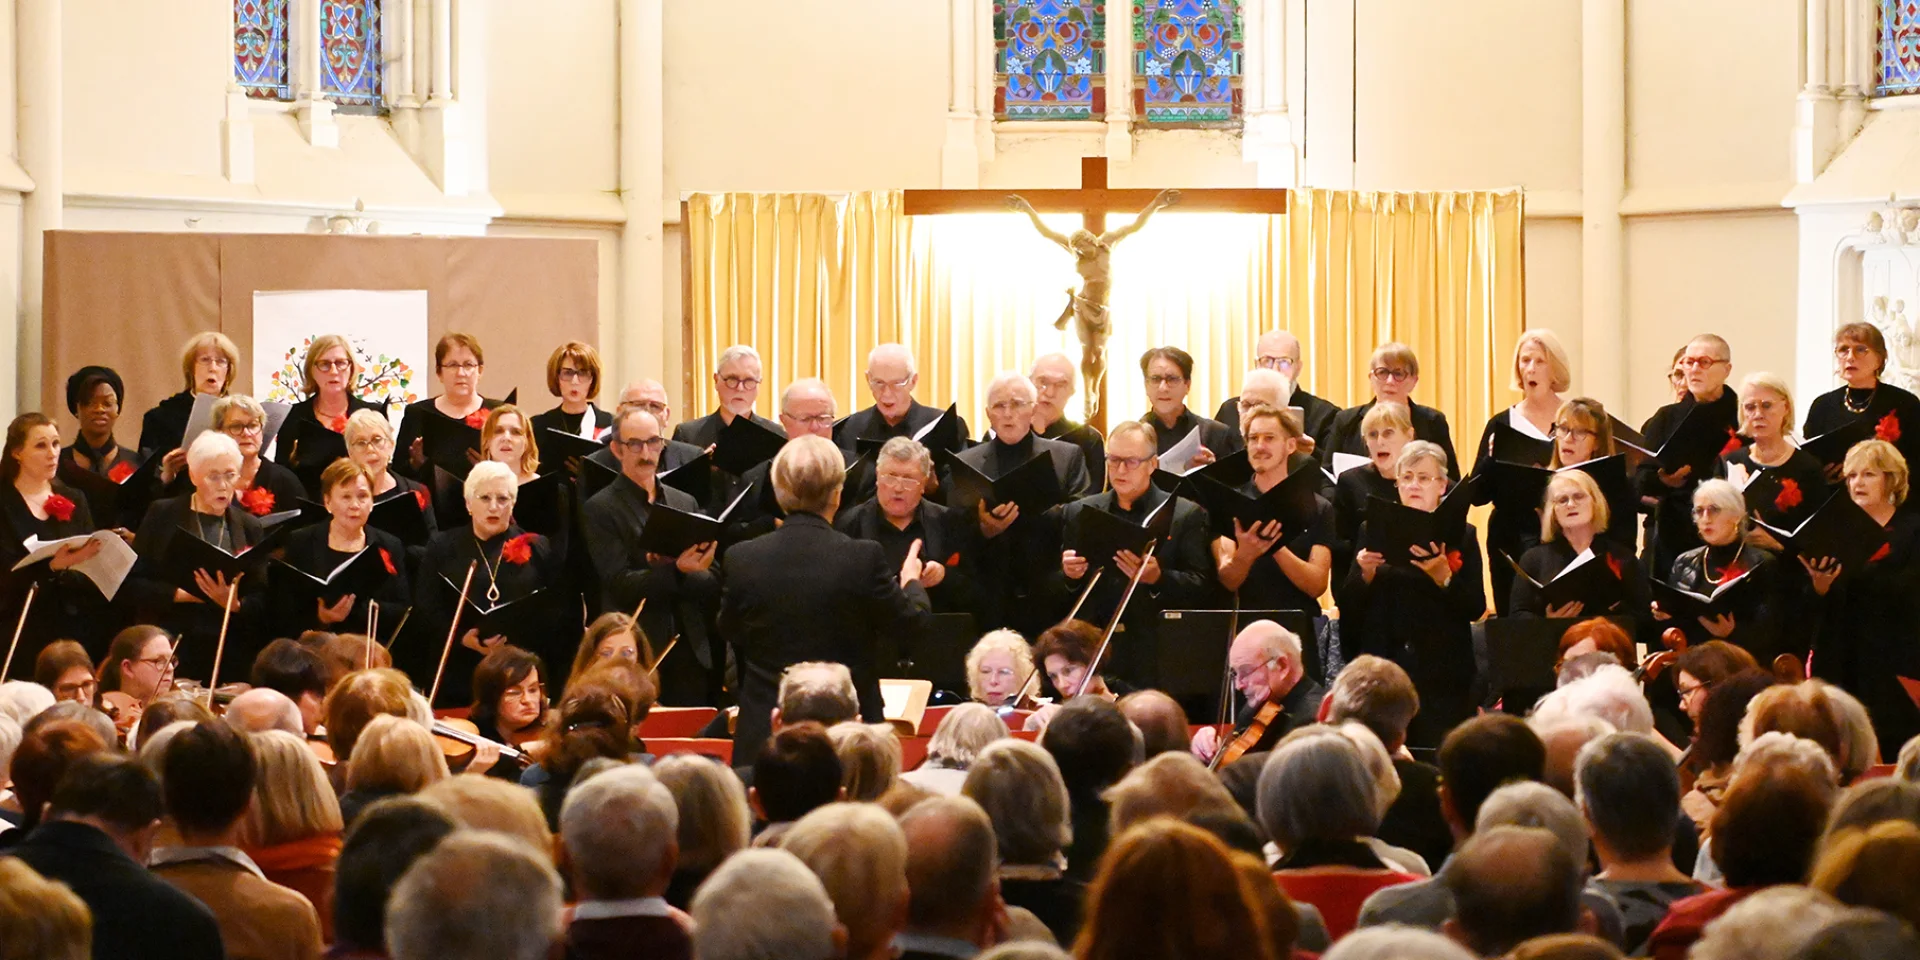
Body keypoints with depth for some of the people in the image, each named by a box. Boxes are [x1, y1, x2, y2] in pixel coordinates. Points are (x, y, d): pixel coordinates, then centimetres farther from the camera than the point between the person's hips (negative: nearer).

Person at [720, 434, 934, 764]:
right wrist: (911, 581, 22)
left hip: (762, 735, 2)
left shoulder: (741, 559, -6)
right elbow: (911, 624, 0)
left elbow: (729, 631, 10)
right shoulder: (864, 558, -13)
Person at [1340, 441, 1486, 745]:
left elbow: (1476, 608, -2)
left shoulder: (1461, 536, 6)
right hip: (1382, 668, 1)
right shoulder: (1373, 532, 11)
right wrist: (1365, 573, -12)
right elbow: (1347, 604, 7)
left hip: (1443, 674, -1)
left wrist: (1443, 576, -18)